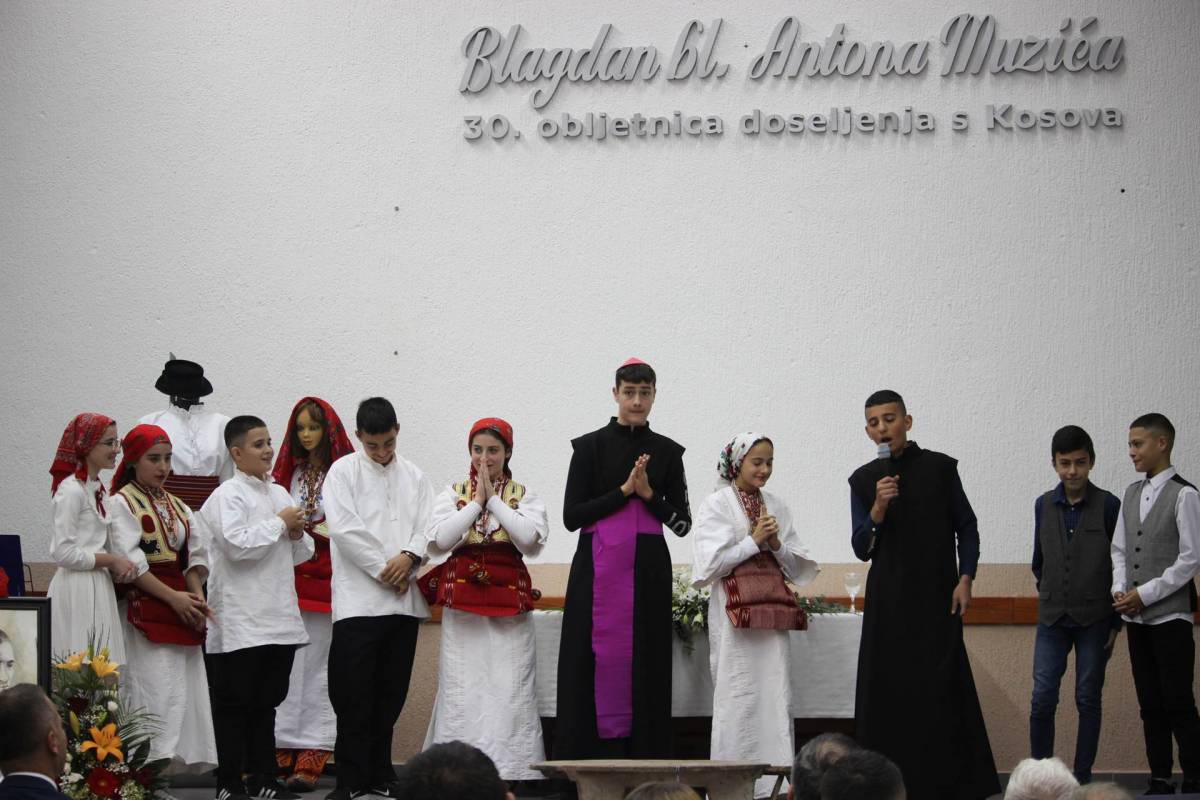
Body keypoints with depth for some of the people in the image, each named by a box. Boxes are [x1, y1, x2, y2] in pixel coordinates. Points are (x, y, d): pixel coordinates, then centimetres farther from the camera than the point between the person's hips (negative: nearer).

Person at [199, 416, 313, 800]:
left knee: (267, 703, 12)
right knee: (234, 704, -1)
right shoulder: (227, 496, -7)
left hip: (279, 617, 7)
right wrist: (279, 524, -10)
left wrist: (298, 536, -1)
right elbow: (239, 545, -20)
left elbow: (302, 553, 21)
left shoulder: (280, 493, 15)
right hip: (241, 621, -7)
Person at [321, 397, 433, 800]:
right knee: (353, 692, -6)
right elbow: (344, 529, -8)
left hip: (404, 599, 4)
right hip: (359, 597, -4)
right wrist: (383, 568, -10)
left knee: (391, 692, 7)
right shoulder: (343, 472, 2)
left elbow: (428, 528, 7)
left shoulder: (414, 476, 14)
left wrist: (409, 557, -13)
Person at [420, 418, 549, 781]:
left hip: (510, 607, -1)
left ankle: (511, 773, -5)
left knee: (510, 693, -7)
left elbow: (531, 541, -8)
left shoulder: (525, 497, 9)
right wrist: (477, 503, -4)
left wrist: (495, 501, -5)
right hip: (462, 607, 1)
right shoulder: (453, 494, 11)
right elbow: (438, 541, -4)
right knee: (462, 693, -4)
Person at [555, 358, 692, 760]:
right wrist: (624, 491, -11)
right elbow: (571, 516, -4)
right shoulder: (590, 446, 4)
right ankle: (589, 762, -2)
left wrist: (648, 493, -8)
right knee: (597, 666, -5)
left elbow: (683, 524, 7)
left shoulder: (667, 452, 9)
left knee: (645, 672, -1)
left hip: (648, 574, 2)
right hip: (597, 573, -2)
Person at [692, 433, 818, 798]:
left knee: (777, 696, -1)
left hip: (774, 610, 4)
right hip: (734, 611, -4)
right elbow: (711, 563, -8)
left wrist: (776, 545, -5)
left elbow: (797, 566, 14)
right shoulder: (716, 505, 0)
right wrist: (754, 540, -9)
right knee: (737, 698, -5)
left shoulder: (777, 506, 13)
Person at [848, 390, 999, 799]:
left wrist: (965, 578, -5)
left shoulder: (939, 468, 1)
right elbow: (862, 548, 4)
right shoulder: (864, 480, 7)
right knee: (888, 690, 0)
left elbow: (967, 527, 6)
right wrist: (878, 509, -12)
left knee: (943, 690, -7)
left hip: (937, 597, -2)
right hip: (887, 601, 2)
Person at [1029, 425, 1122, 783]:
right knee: (1042, 698, -4)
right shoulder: (1044, 505, 4)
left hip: (1095, 620, -2)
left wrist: (1116, 622, -1)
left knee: (1088, 700, 3)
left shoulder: (1108, 506, -5)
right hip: (1052, 619, 2)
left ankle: (1082, 778, 10)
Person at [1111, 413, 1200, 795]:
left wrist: (1145, 594, -13)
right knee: (1150, 705, 9)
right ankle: (1160, 781, 15)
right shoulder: (1132, 494, 12)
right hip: (1136, 617, 6)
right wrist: (1120, 590, -2)